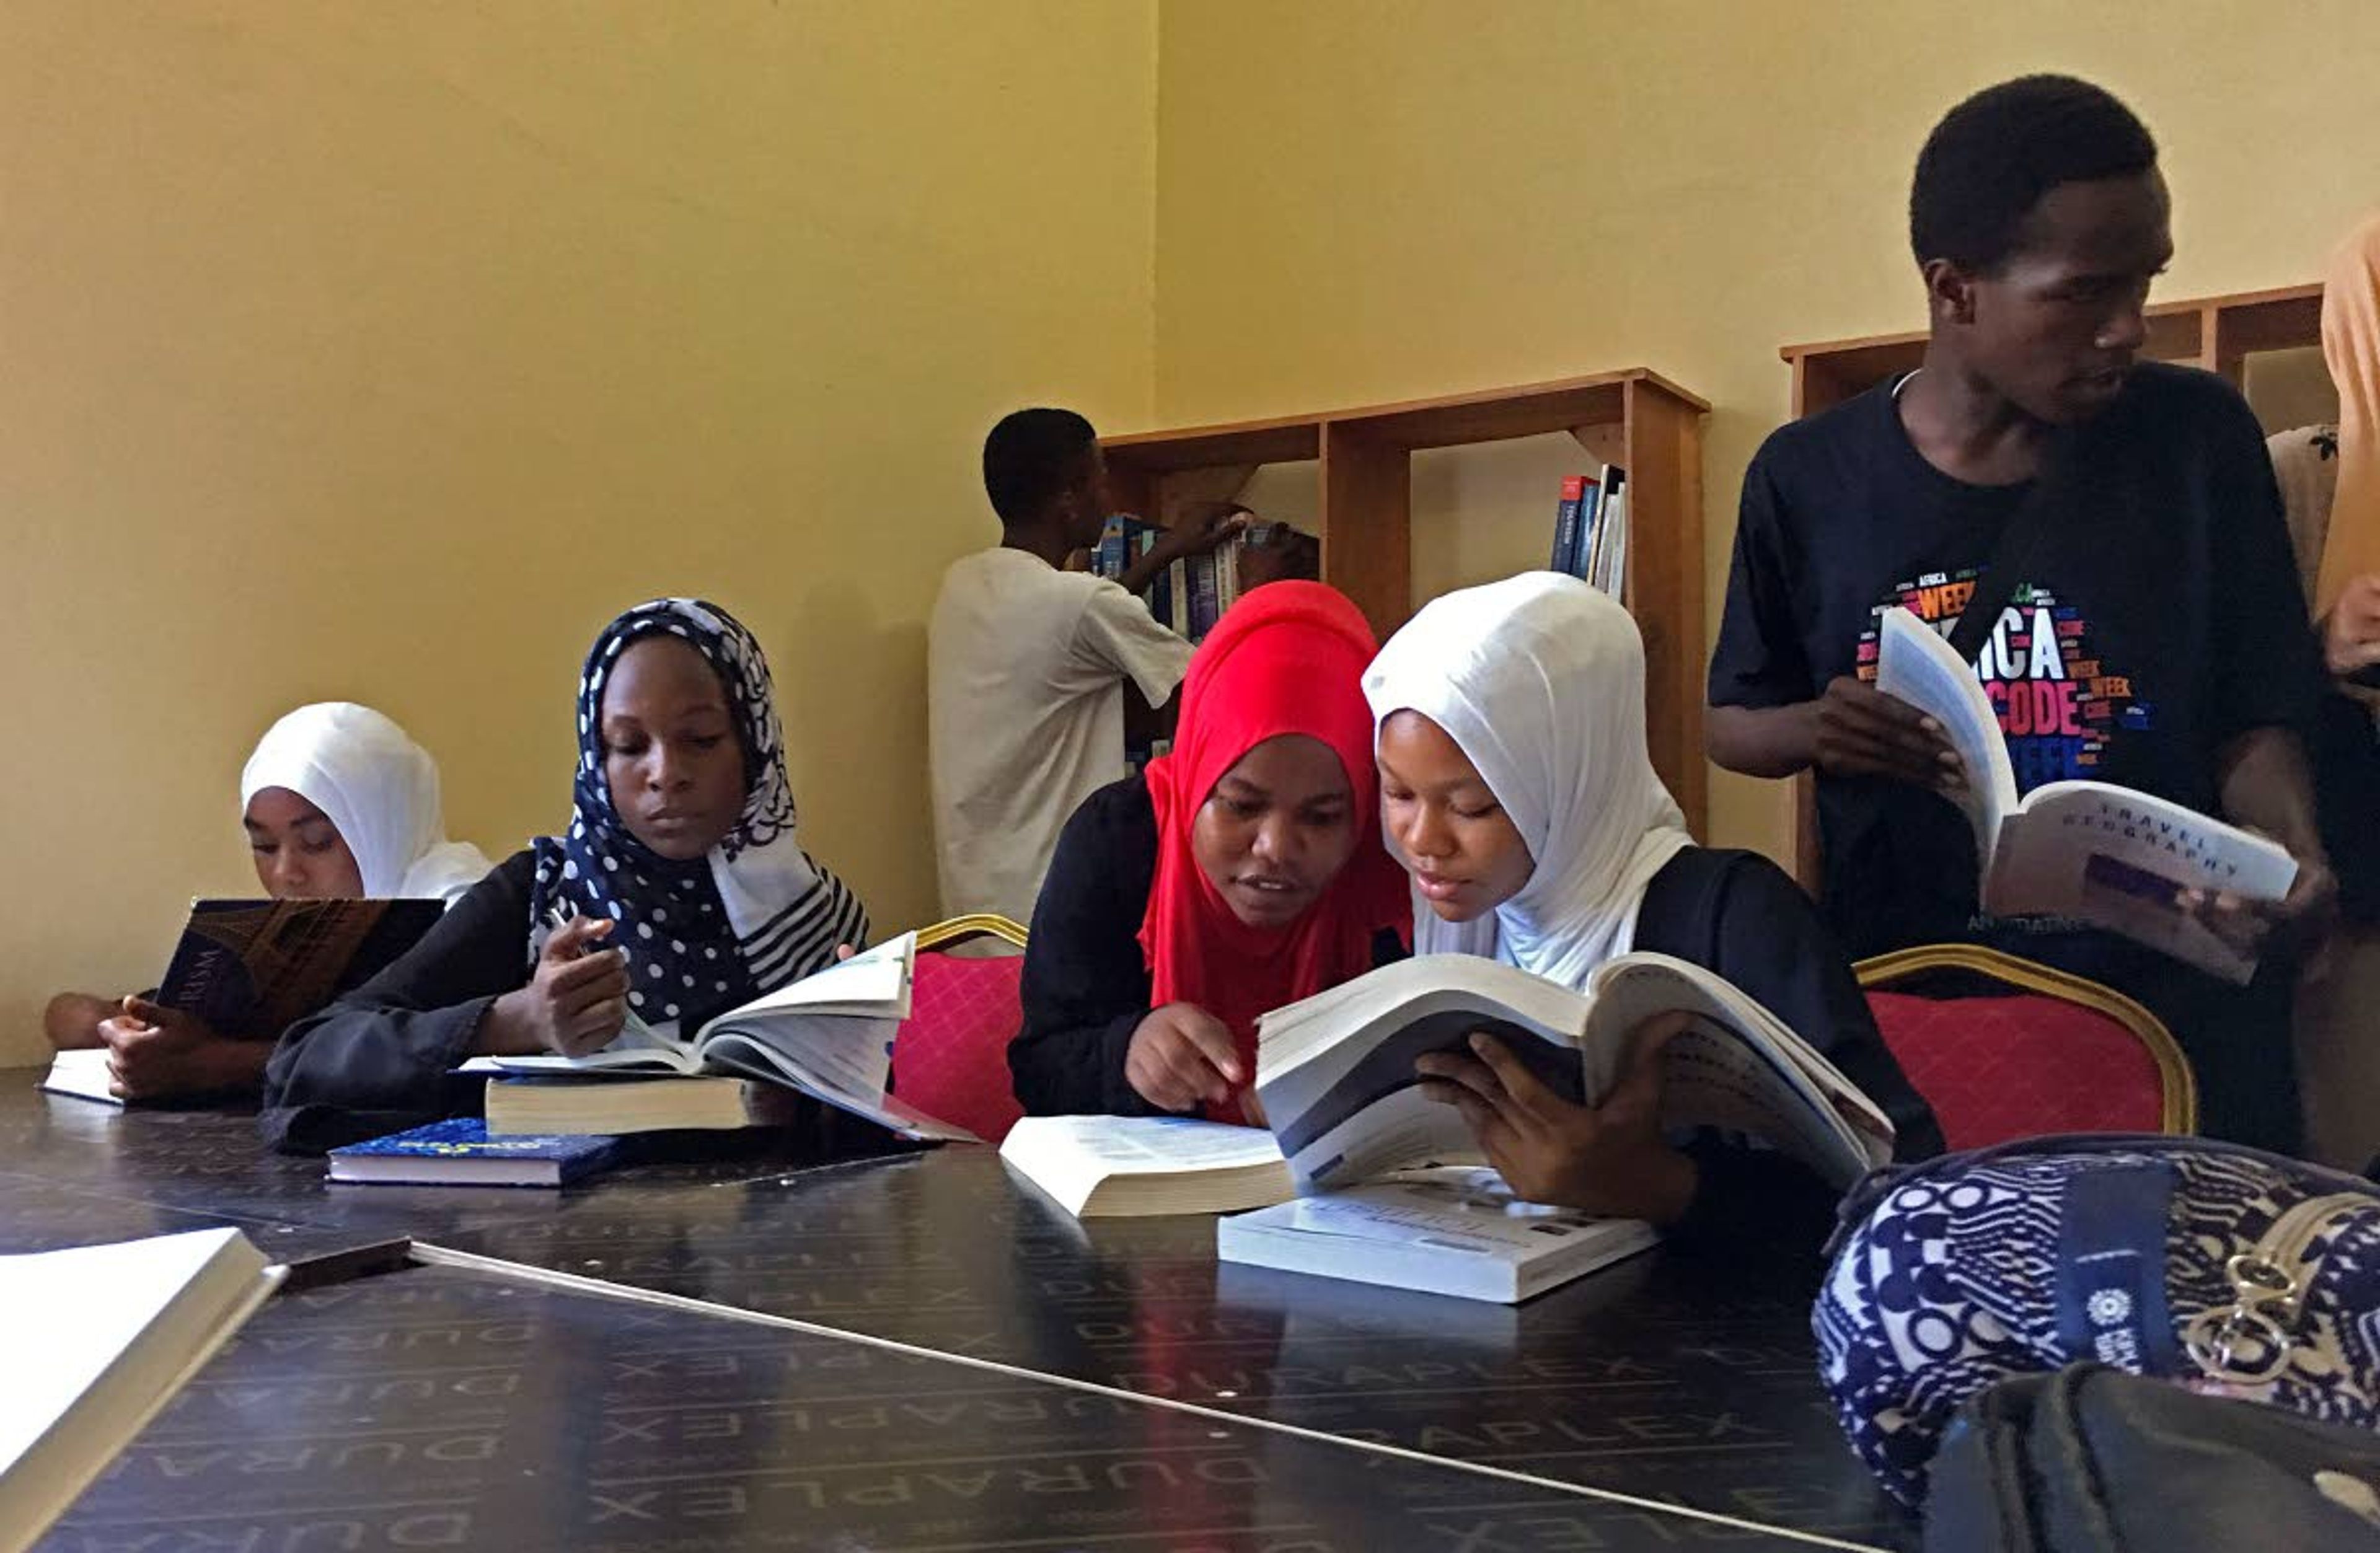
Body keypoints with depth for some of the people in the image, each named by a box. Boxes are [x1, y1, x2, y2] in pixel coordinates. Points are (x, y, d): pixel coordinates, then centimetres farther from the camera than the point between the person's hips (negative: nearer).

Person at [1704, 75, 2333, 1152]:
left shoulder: (2197, 438, -3)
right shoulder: (1808, 477, -3)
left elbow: (2254, 715, 0)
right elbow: (1732, 724, 7)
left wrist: (2291, 851, -20)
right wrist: (1813, 729, -15)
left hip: (2173, 1002, 0)